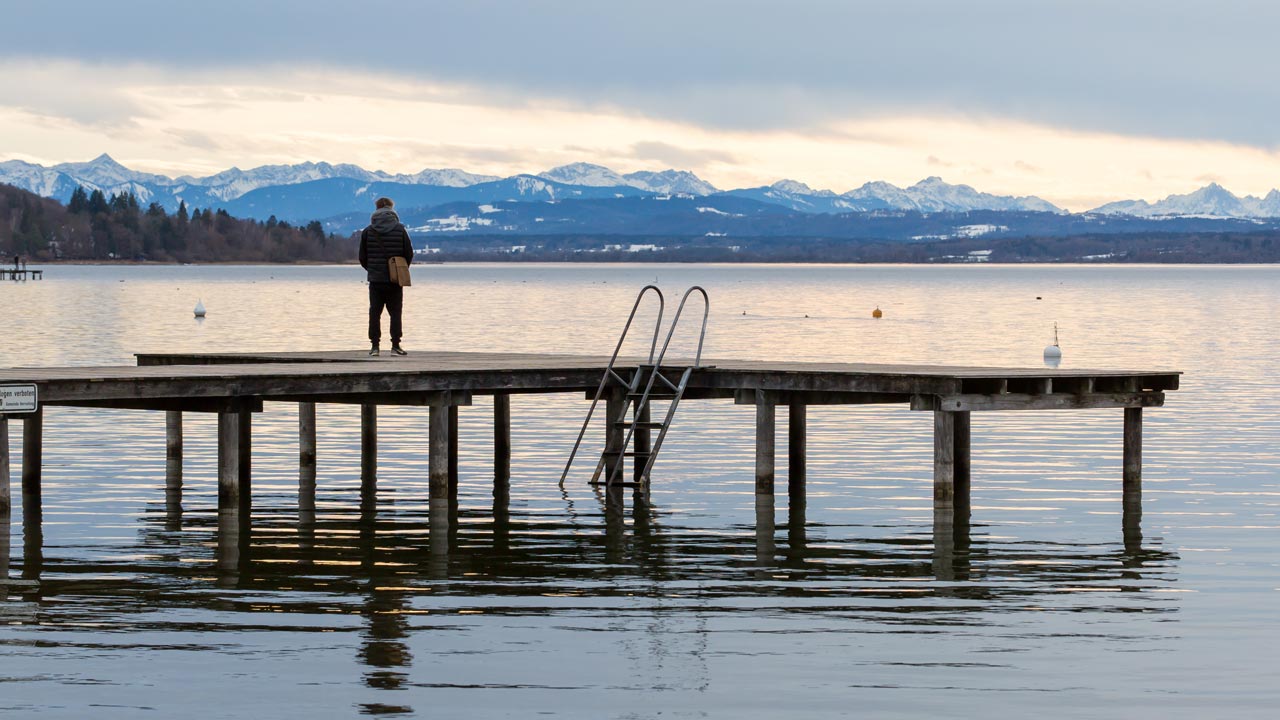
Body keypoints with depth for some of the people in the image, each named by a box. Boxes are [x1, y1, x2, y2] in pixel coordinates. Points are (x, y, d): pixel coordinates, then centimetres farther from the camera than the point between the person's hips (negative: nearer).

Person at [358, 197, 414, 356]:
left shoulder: (368, 232, -3)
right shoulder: (400, 230, -4)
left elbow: (362, 258, 2)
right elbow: (409, 254, 0)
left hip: (375, 279, 0)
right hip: (395, 279, 0)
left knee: (375, 313, 5)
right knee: (395, 313, 6)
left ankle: (375, 346, 1)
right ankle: (395, 345, 2)